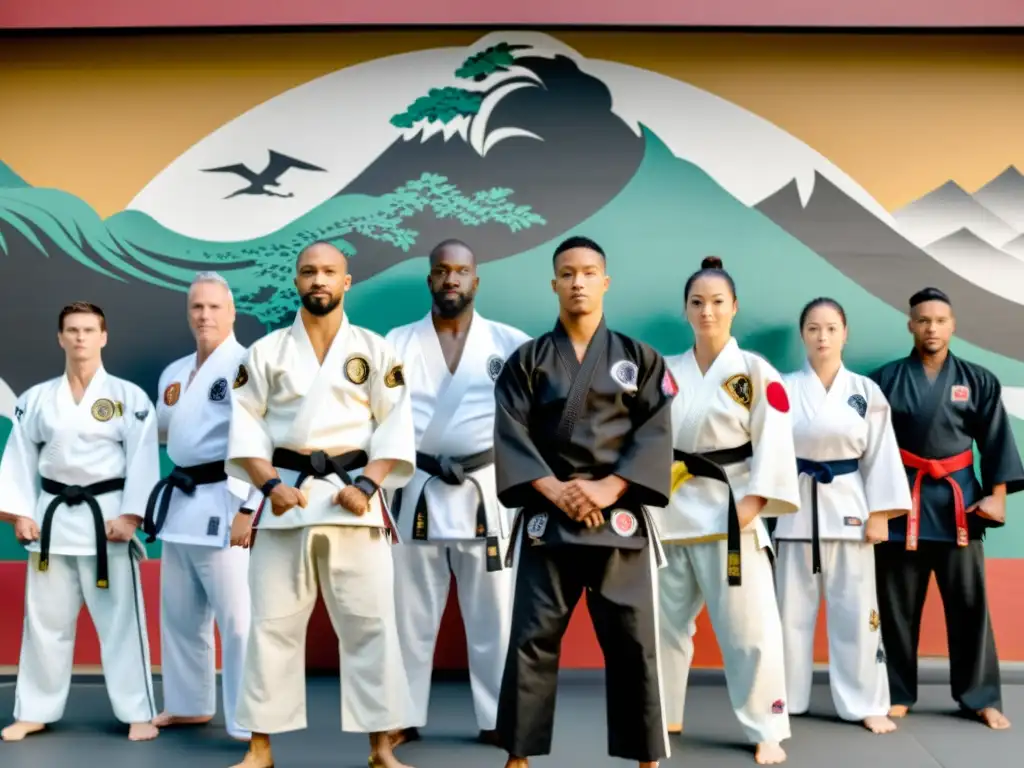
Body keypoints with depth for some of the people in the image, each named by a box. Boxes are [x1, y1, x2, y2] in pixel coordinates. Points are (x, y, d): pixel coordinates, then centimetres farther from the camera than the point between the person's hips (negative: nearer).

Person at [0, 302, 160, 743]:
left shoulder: (129, 396, -2)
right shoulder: (36, 398, 6)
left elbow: (143, 459, -7)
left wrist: (129, 516, -14)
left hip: (107, 515, -3)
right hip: (53, 515, 3)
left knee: (121, 618, 0)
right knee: (45, 618, 11)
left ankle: (138, 713, 8)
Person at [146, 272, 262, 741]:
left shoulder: (245, 366, -11)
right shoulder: (174, 372, 14)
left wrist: (244, 510, -22)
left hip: (222, 503, -8)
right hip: (179, 502, 9)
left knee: (237, 618, -7)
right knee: (179, 614, 18)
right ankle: (189, 705, 33)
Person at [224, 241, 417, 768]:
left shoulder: (376, 350, 5)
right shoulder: (266, 351, 7)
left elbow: (395, 428, 1)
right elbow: (247, 426, 3)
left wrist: (365, 486, -12)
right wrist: (271, 485, -11)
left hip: (353, 496, 0)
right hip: (285, 497, 1)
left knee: (370, 623, 1)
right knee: (272, 623, 5)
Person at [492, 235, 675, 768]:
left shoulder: (639, 359, 7)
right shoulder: (527, 360, 7)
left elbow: (655, 434, -1)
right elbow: (511, 434, -2)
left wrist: (607, 489, -14)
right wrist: (554, 489, -16)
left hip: (621, 515, 0)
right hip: (545, 515, 0)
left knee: (633, 640, 2)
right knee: (532, 638, 1)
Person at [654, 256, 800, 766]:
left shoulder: (756, 372, -1)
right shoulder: (666, 373, 9)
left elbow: (773, 444, -7)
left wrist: (752, 505, -16)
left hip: (729, 510, -4)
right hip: (671, 509, 4)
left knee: (748, 626, -3)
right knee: (663, 620, 12)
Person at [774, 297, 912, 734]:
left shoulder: (865, 391, 2)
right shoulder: (784, 390, -1)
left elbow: (880, 454, 3)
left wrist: (879, 514, -2)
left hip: (848, 504, 0)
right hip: (797, 506, 0)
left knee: (855, 608, 4)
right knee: (792, 607, 7)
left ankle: (866, 705, 15)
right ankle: (785, 698, 21)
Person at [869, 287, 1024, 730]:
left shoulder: (978, 381, 4)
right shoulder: (886, 379, 1)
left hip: (958, 499, 1)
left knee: (969, 603, 3)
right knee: (898, 605, 6)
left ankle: (981, 697, 15)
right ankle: (898, 694, 17)